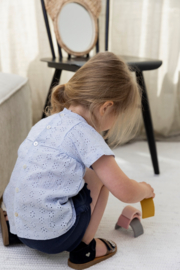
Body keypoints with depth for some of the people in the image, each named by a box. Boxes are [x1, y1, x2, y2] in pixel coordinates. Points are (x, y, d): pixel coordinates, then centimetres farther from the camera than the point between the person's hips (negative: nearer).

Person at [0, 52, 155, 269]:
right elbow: (126, 193, -15)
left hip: (18, 218, 8)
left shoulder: (49, 120, 7)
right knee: (100, 173, 2)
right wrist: (144, 189, 9)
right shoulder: (85, 135, -17)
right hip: (51, 236, -7)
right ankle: (84, 248, 8)